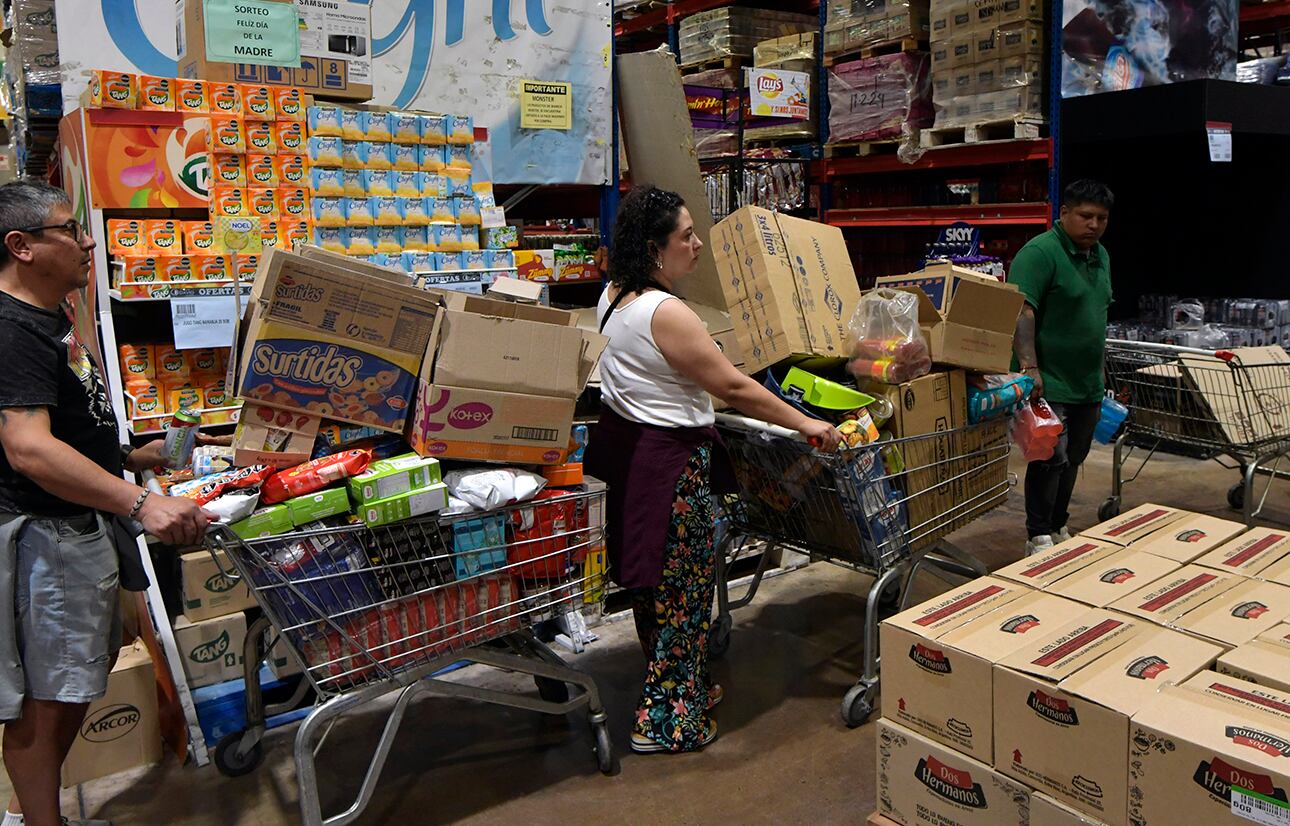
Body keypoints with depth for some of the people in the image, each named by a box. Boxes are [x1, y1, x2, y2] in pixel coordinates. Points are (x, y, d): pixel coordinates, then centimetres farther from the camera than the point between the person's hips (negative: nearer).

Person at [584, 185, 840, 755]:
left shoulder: (614, 296, 7)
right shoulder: (667, 314, -22)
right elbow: (735, 388, -20)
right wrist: (805, 424, -11)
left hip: (623, 445, 10)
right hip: (668, 462, -10)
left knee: (652, 581, 19)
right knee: (683, 590, 3)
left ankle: (680, 687, 36)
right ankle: (668, 721, 15)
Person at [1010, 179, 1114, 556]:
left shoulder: (1101, 256, 14)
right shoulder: (1040, 253, -14)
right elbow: (1021, 312, -24)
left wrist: (1100, 375, 23)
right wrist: (1029, 366, -34)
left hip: (1087, 385, 8)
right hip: (1049, 383, -8)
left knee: (1072, 460, 14)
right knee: (1051, 460, -7)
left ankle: (1059, 528, 26)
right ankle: (1038, 537, 6)